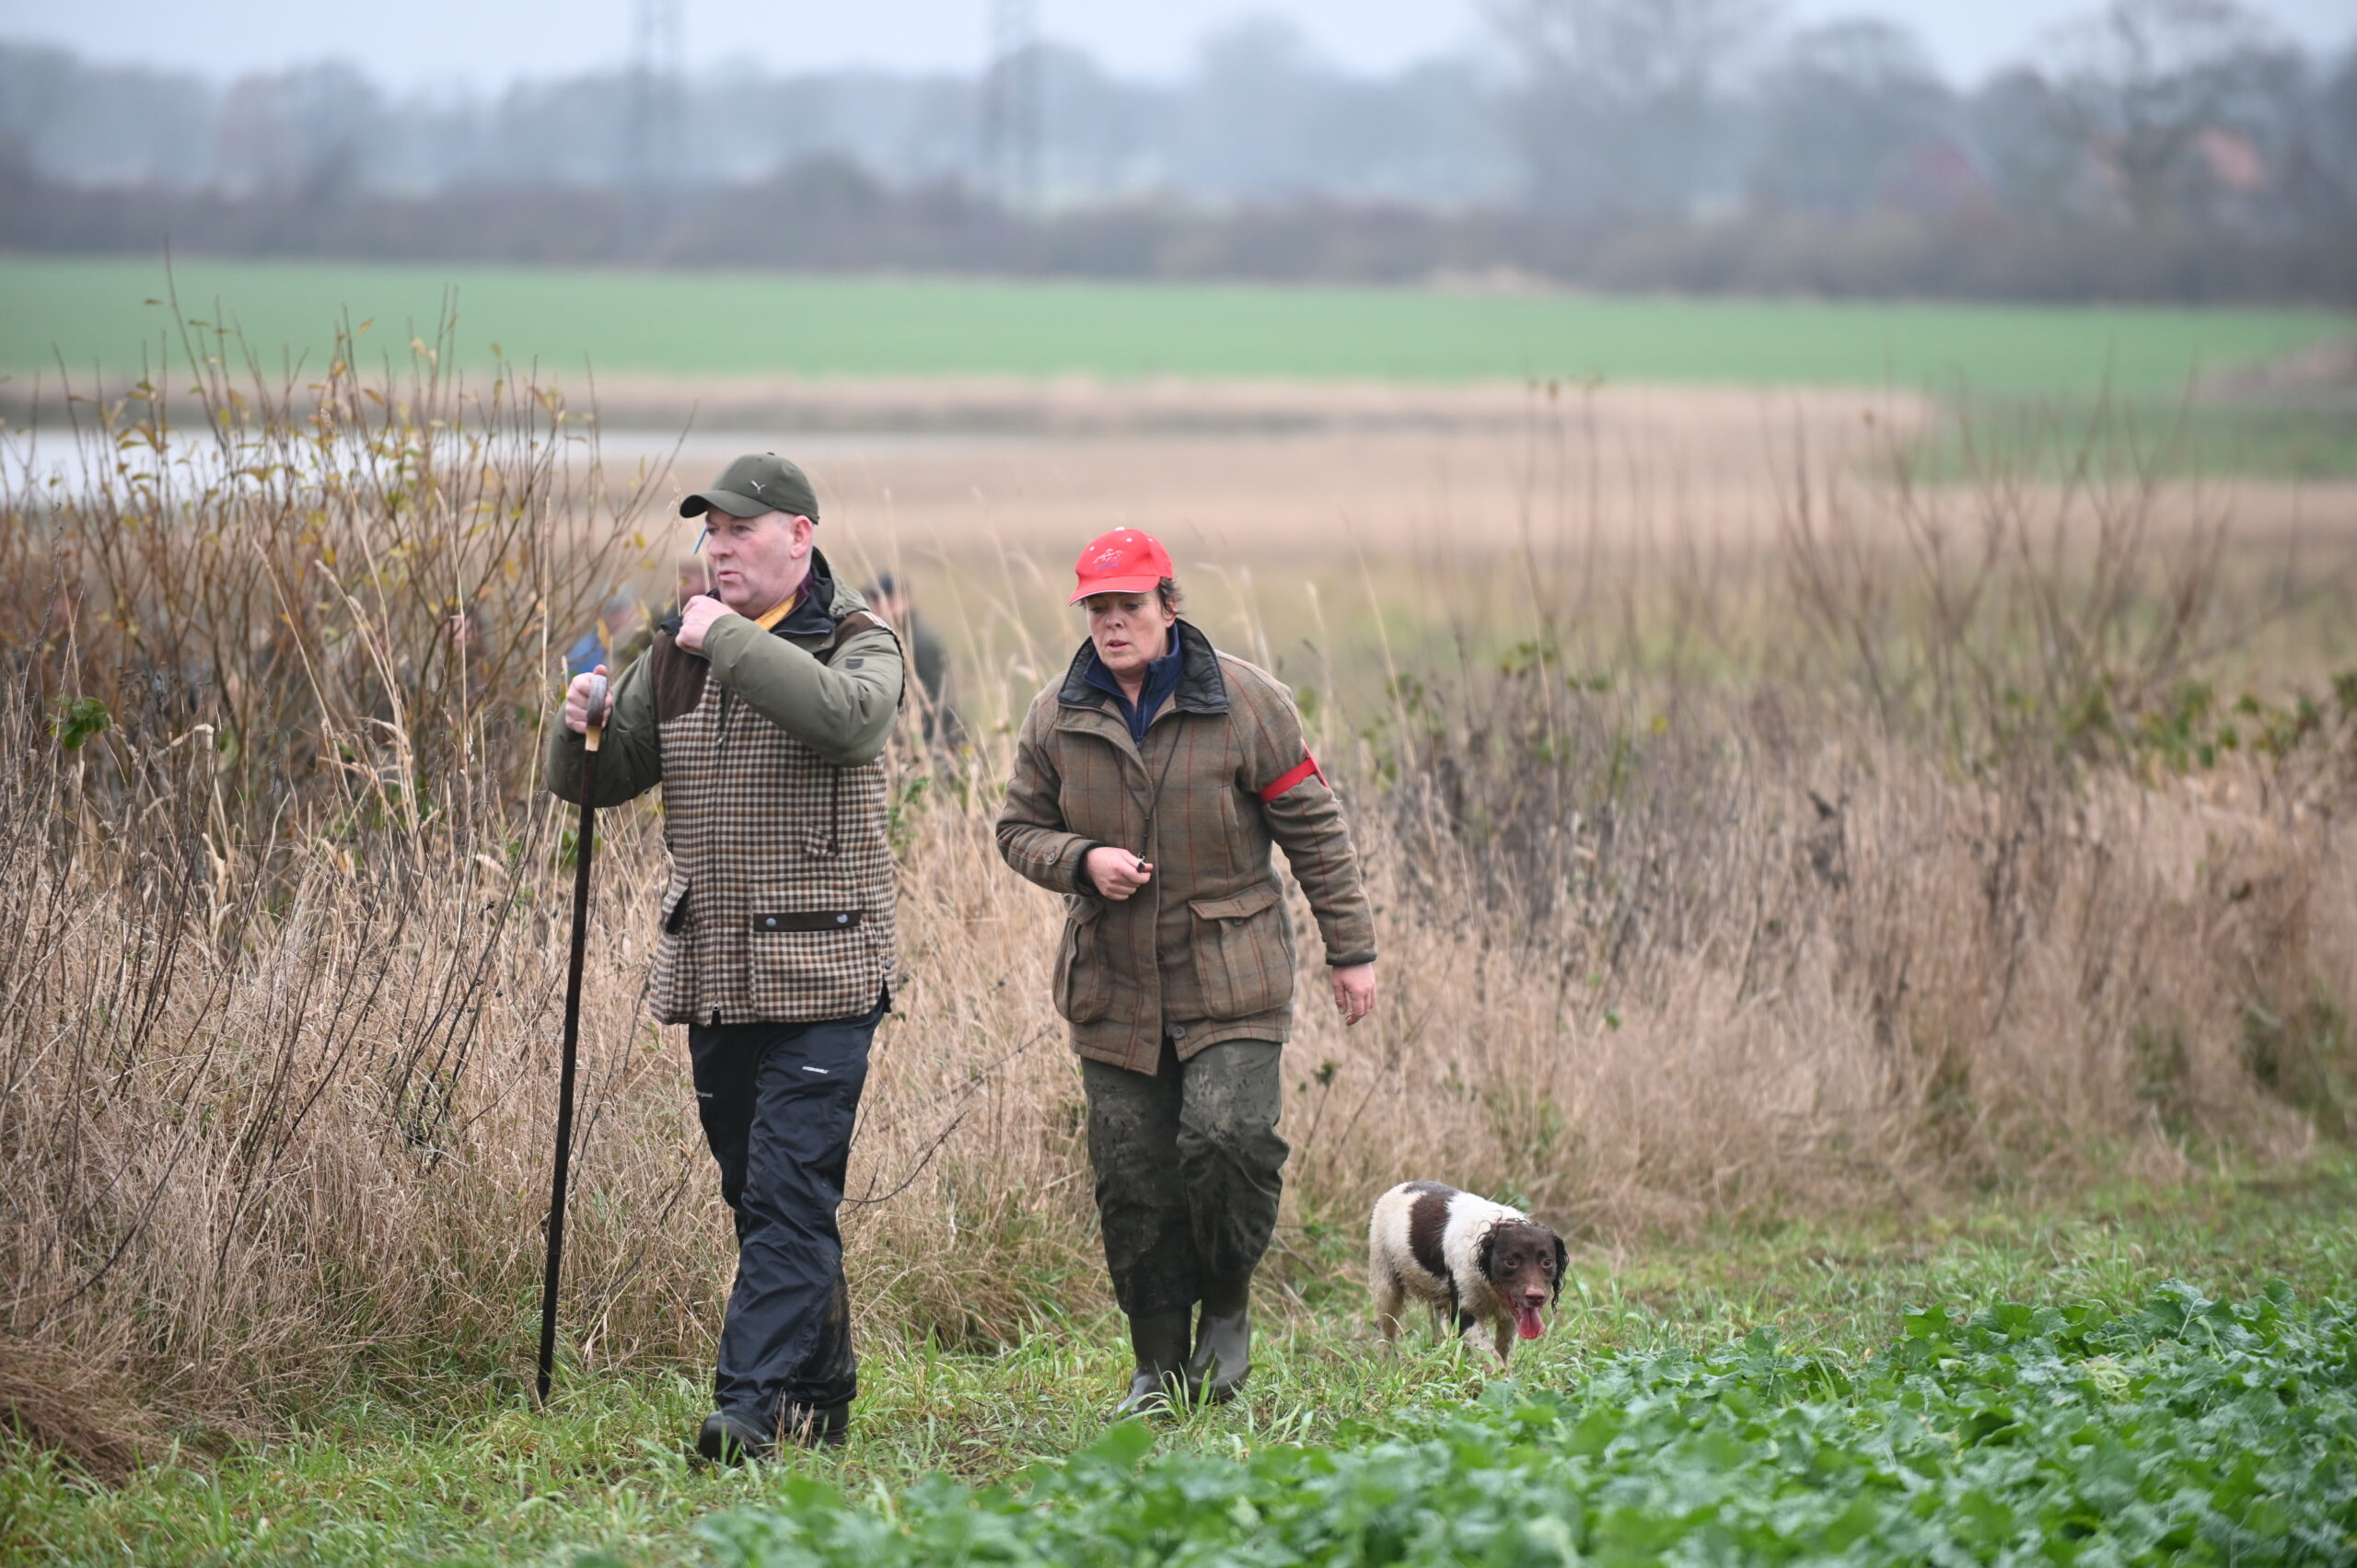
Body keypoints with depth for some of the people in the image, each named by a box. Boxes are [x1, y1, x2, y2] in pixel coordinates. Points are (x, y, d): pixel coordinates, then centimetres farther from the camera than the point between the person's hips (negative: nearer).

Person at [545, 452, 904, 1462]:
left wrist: (729, 641, -23)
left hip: (821, 973, -6)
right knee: (757, 1197, 12)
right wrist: (580, 729, -6)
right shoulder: (678, 652, 12)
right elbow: (594, 782, 17)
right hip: (711, 975, 6)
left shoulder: (856, 641, -3)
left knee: (790, 1195, -12)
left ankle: (751, 1404, -16)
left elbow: (848, 715, -28)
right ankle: (819, 1393, 23)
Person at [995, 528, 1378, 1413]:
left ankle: (1227, 1308, 8)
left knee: (1228, 1141, -19)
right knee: (1133, 1181, 2)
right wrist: (1081, 861, -10)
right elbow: (1019, 830, 13)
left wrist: (1351, 949, 0)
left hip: (1231, 982, -3)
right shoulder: (1056, 719, 4)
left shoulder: (1244, 702, -3)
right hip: (1114, 990, 3)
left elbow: (1313, 829, 1)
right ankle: (1159, 1366, 14)